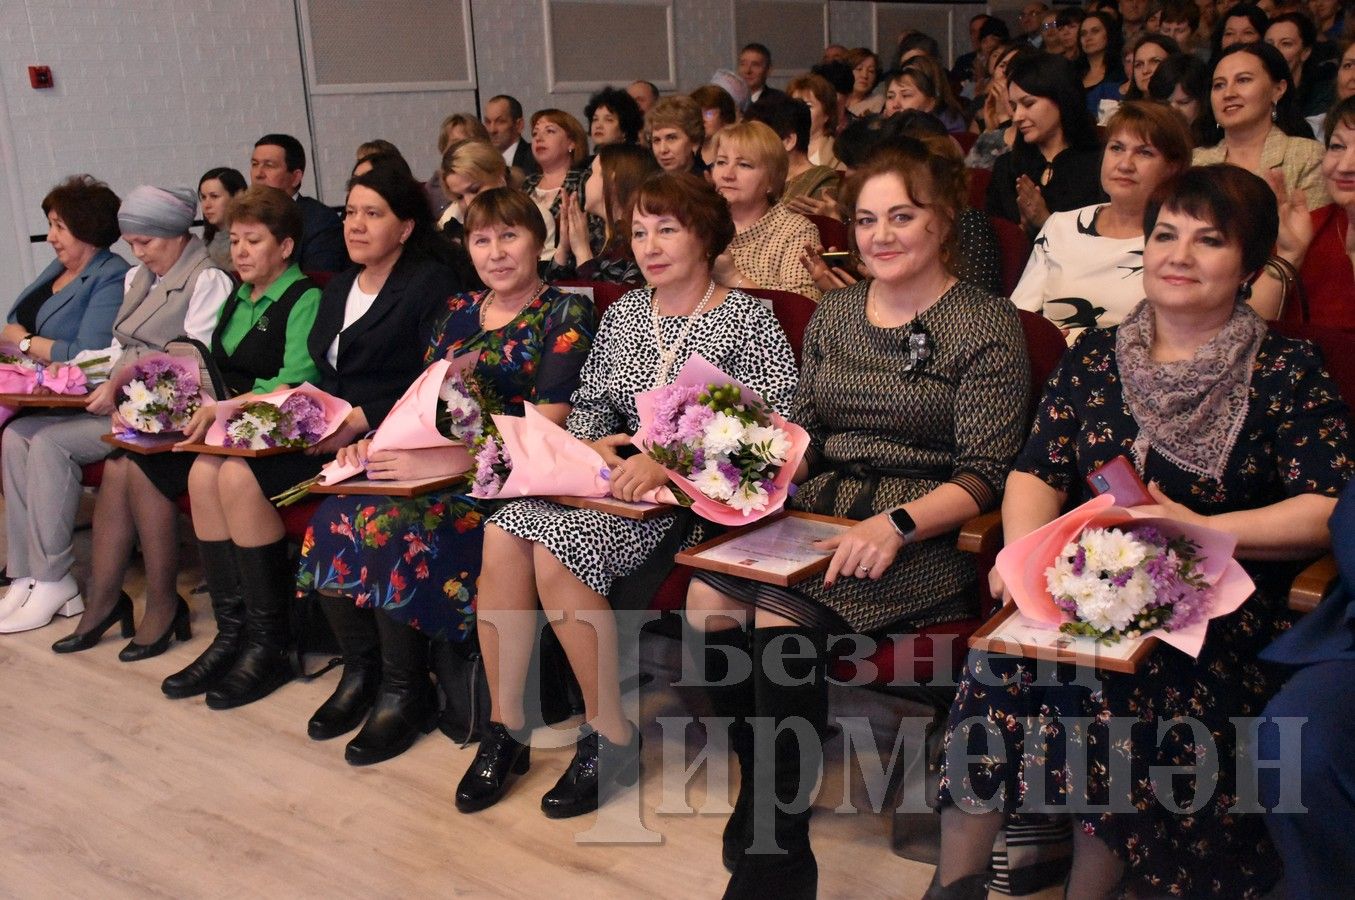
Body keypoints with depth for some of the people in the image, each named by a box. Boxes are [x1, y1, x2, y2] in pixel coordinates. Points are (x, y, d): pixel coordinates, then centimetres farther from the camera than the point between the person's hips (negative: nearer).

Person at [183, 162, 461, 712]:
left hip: (377, 439, -8)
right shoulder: (339, 288, 22)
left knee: (242, 477, -23)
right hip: (324, 431, 8)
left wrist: (359, 420, -19)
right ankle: (233, 630, -7)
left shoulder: (430, 285, -4)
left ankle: (270, 645, -12)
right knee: (205, 471, -12)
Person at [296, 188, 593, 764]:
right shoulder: (457, 311, 17)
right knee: (333, 518, -19)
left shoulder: (565, 315, -3)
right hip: (436, 467, 6)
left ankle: (404, 691, -10)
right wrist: (381, 440, -5)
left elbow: (545, 426, -14)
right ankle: (361, 672, -1)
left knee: (389, 526, -29)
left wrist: (444, 461, -24)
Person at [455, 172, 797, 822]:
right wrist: (594, 443, -7)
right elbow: (588, 402, 18)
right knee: (503, 534, -22)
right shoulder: (624, 313, 17)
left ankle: (610, 737, -11)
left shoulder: (747, 321, -3)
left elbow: (772, 429, -14)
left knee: (557, 548, -29)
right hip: (615, 477, 6)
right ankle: (505, 725, -10)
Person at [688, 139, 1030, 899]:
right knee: (708, 599, -20)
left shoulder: (988, 326, -4)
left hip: (926, 531, -6)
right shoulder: (835, 313, 14)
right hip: (821, 509, 6)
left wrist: (896, 524, -26)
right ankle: (766, 784, 2)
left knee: (782, 618, -29)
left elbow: (984, 474, -10)